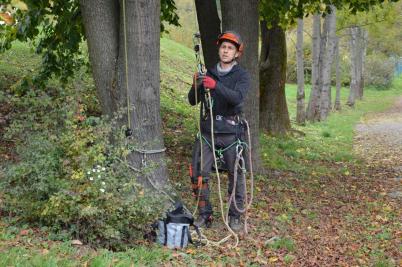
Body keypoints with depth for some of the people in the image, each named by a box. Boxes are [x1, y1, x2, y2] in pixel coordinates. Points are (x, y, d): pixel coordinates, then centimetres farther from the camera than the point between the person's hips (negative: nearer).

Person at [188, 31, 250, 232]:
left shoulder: (242, 76, -1)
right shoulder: (209, 73, 10)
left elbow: (238, 98, -21)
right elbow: (193, 101, 6)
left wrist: (216, 86, -34)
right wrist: (196, 85, -15)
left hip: (230, 133, -3)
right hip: (207, 132, 3)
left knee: (235, 176, 4)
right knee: (200, 174, -1)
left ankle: (235, 216, 17)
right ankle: (204, 214, 12)